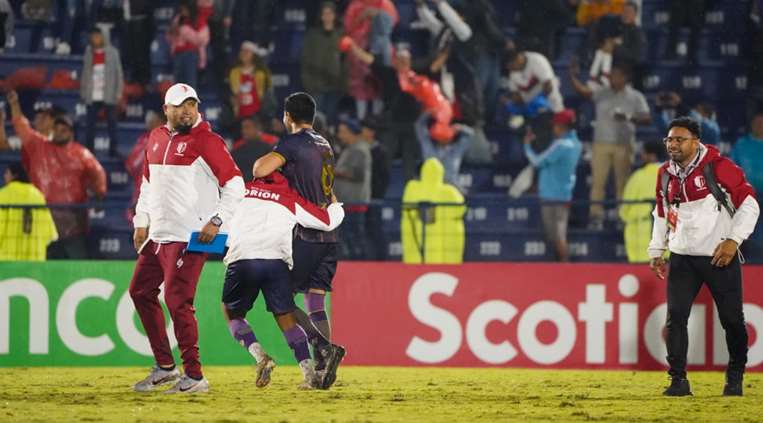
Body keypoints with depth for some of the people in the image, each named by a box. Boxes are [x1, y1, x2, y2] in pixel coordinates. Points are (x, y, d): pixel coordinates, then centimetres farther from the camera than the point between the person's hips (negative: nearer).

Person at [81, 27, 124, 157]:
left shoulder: (112, 52, 2)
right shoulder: (88, 53, 9)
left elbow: (118, 73, 2)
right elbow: (85, 74, 11)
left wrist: (118, 92, -5)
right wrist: (83, 92, 6)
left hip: (108, 96, -2)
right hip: (92, 97, 2)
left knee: (112, 123, 0)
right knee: (90, 124, 0)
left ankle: (113, 150, 4)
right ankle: (89, 150, 4)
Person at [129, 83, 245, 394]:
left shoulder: (206, 141, -10)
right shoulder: (156, 138, 13)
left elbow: (235, 184, -11)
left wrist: (217, 221, -19)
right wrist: (141, 223, 18)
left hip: (189, 238, -9)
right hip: (156, 236, 9)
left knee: (177, 301, -14)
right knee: (140, 291, 14)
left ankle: (194, 377, -8)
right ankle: (165, 367, 24)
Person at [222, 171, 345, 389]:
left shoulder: (242, 190, 17)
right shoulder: (291, 199, 16)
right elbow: (328, 221, 20)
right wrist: (336, 205, 41)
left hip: (241, 259, -1)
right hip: (276, 263, 1)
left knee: (232, 314, 19)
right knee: (287, 319, 11)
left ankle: (260, 357, -3)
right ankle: (309, 373, 0)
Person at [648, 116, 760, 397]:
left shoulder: (719, 167, -13)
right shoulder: (666, 174, 6)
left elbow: (749, 203, -10)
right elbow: (662, 214, 20)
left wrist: (733, 240, -16)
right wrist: (656, 252, 16)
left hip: (720, 257, -4)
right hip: (682, 258, 4)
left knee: (732, 320, 3)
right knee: (675, 317, -7)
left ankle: (735, 376, 23)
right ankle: (678, 380, -2)